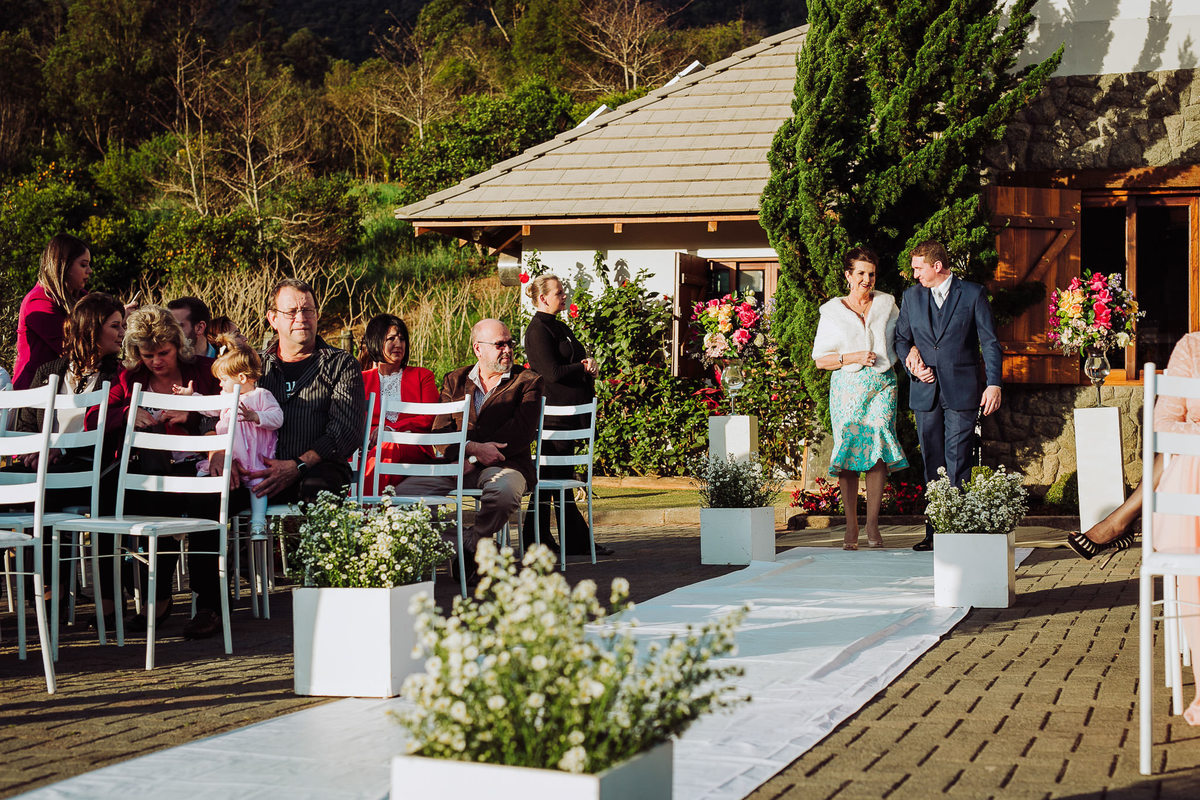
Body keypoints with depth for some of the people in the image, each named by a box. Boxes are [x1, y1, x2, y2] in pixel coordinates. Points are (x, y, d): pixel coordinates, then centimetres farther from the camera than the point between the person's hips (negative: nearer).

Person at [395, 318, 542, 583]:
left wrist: (473, 458, -12)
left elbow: (522, 432, -5)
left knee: (505, 491, -39)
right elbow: (440, 432, 6)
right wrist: (475, 448, -15)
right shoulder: (454, 381, 17)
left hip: (504, 464, -3)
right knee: (403, 493, -21)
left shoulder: (527, 381, 9)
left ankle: (470, 544, -13)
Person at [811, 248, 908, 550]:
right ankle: (851, 528, 2)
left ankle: (872, 525, -8)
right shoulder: (832, 312, 6)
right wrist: (853, 358, -9)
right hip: (847, 386, -1)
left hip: (882, 383, 1)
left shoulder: (887, 304, 11)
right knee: (849, 450, -6)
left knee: (879, 449, -14)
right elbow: (820, 359, 5)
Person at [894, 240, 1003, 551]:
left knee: (957, 464, -6)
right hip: (925, 392, 4)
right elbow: (901, 338, 19)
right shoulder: (912, 296, 11)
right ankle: (935, 532, 11)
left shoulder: (973, 293, 0)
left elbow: (989, 342, -1)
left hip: (961, 391, -4)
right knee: (932, 465, 6)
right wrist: (913, 365, 0)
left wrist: (994, 384, -9)